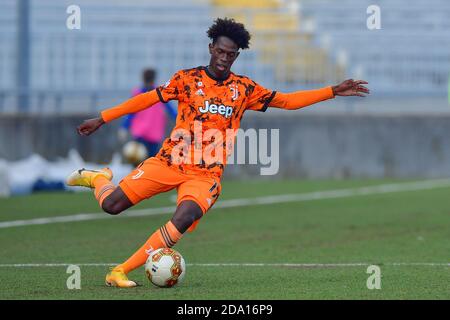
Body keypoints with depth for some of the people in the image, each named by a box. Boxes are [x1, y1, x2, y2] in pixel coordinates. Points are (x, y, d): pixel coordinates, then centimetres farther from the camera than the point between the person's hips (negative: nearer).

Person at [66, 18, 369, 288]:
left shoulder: (245, 88, 6)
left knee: (185, 217, -30)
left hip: (206, 174, 1)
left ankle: (121, 271, -21)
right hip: (169, 162, -1)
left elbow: (287, 101, 9)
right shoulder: (188, 78, 1)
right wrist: (102, 119, 6)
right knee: (112, 204, -12)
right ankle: (98, 178, 27)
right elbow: (147, 99, 6)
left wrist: (334, 91, 2)